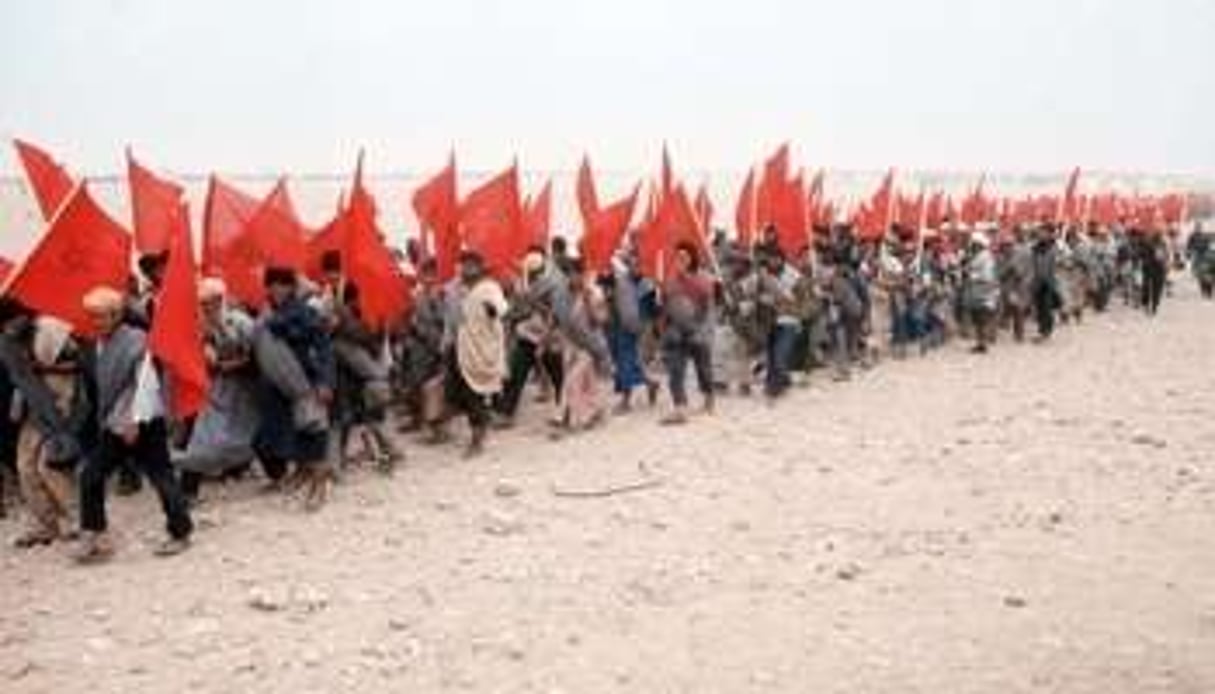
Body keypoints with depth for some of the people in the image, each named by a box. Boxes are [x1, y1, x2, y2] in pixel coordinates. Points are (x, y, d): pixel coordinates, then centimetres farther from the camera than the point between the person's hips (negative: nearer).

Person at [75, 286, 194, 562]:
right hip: (112, 426, 7)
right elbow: (96, 386, 16)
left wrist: (135, 420, -19)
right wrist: (102, 419, 11)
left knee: (162, 478, 1)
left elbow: (145, 382, -16)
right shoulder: (95, 347, 7)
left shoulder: (135, 340, -12)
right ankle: (93, 536, 10)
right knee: (90, 475, 2)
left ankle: (180, 533, 14)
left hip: (143, 424, -7)